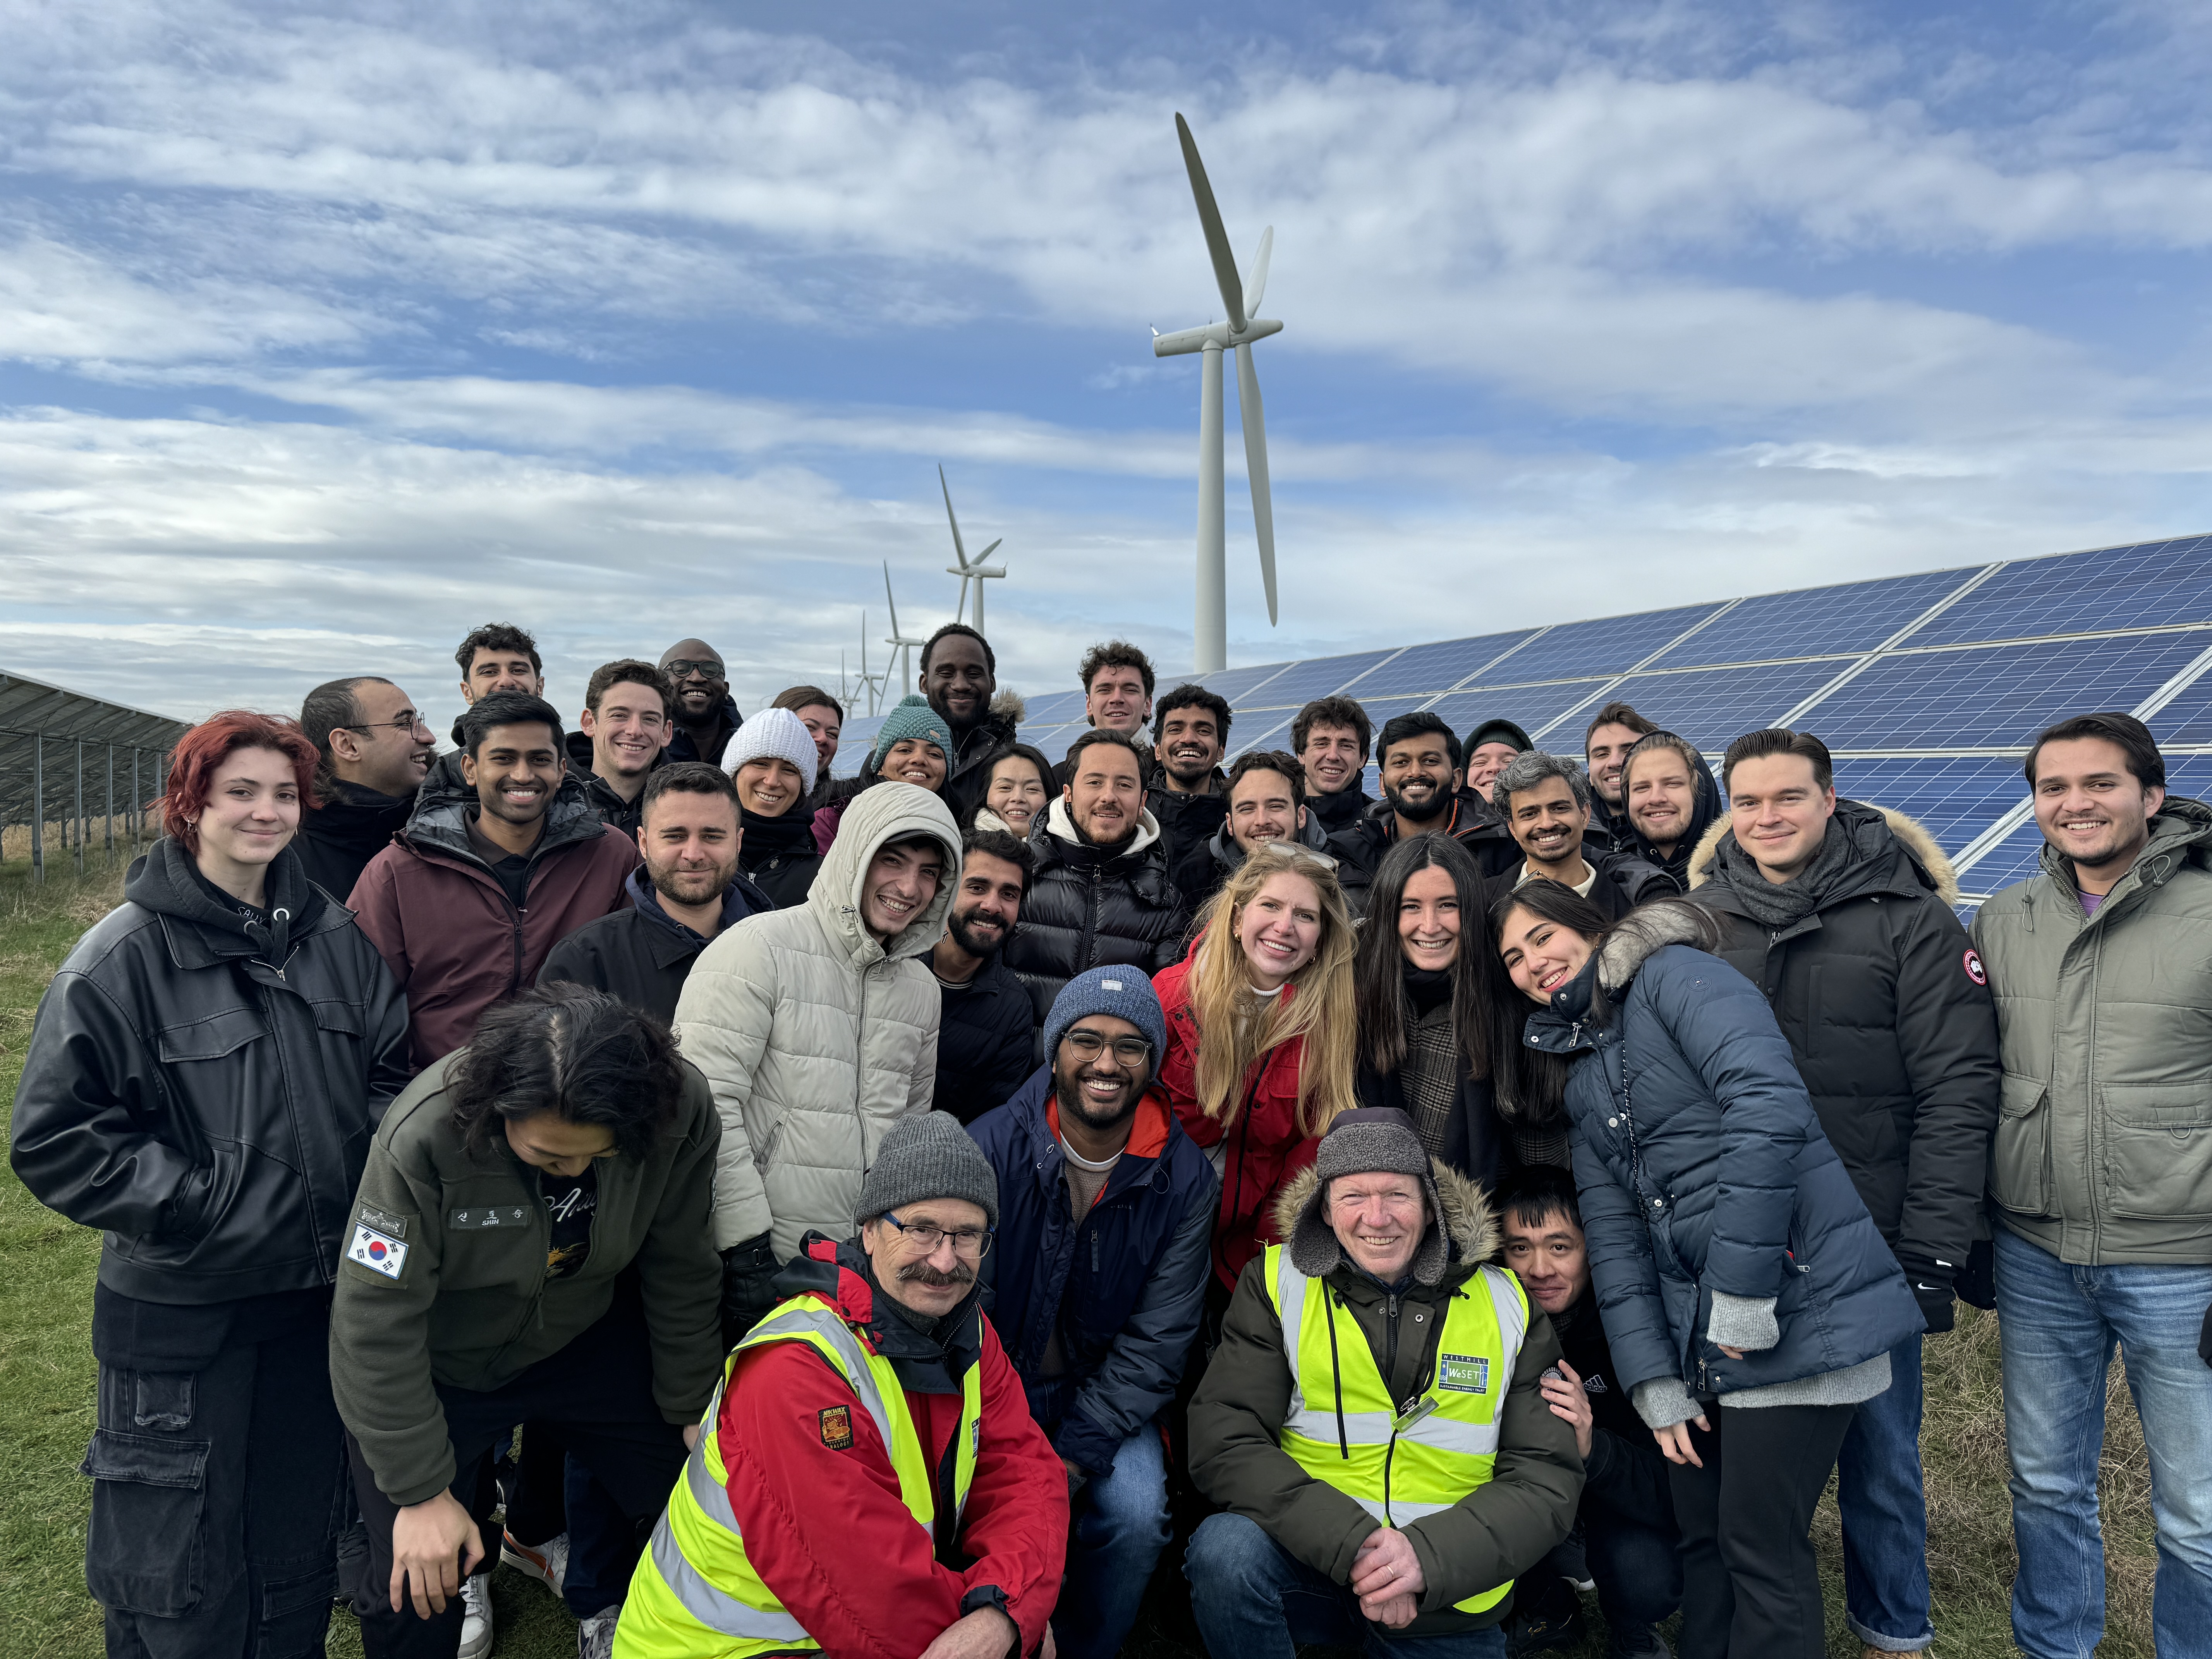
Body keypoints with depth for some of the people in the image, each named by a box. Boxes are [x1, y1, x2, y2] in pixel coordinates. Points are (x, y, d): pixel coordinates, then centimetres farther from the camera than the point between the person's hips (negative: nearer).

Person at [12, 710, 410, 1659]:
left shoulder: (335, 935, 0)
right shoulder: (124, 955, -13)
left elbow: (393, 1069, 10)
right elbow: (55, 1137, -12)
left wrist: (370, 1170, -6)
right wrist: (197, 1205, -18)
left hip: (315, 1289, 4)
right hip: (180, 1305, -4)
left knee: (300, 1542, 20)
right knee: (182, 1566, 10)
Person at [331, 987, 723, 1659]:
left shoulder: (681, 1110, -26)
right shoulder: (423, 1137, -35)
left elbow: (679, 1275, -10)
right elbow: (377, 1328, -24)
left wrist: (693, 1413, 0)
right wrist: (422, 1492, -18)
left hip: (586, 1338, 3)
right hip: (439, 1363, -2)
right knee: (414, 1599, -7)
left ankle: (605, 1605, 30)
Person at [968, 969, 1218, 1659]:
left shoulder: (1185, 1179, -9)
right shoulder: (991, 1148, -14)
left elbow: (1155, 1344, -8)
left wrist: (1073, 1461, -15)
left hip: (1103, 1397, 1)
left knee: (1137, 1518, -22)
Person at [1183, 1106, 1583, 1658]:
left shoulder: (1508, 1306, -1)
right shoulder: (1277, 1283, -4)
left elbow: (1547, 1479, -4)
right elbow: (1224, 1443, -12)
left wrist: (1428, 1556, -21)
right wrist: (1353, 1545, -24)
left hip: (1448, 1610, 2)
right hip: (1312, 1561, -1)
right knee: (1225, 1547, -29)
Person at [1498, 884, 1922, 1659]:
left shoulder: (1674, 975, -7)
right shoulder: (1583, 1078, 17)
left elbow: (1770, 1107, -22)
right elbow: (1613, 1229, 12)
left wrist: (1743, 1287, -21)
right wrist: (1655, 1381, 3)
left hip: (1794, 1304, -8)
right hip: (1698, 1331, 8)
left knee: (1760, 1545, 1)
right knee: (1702, 1535, 15)